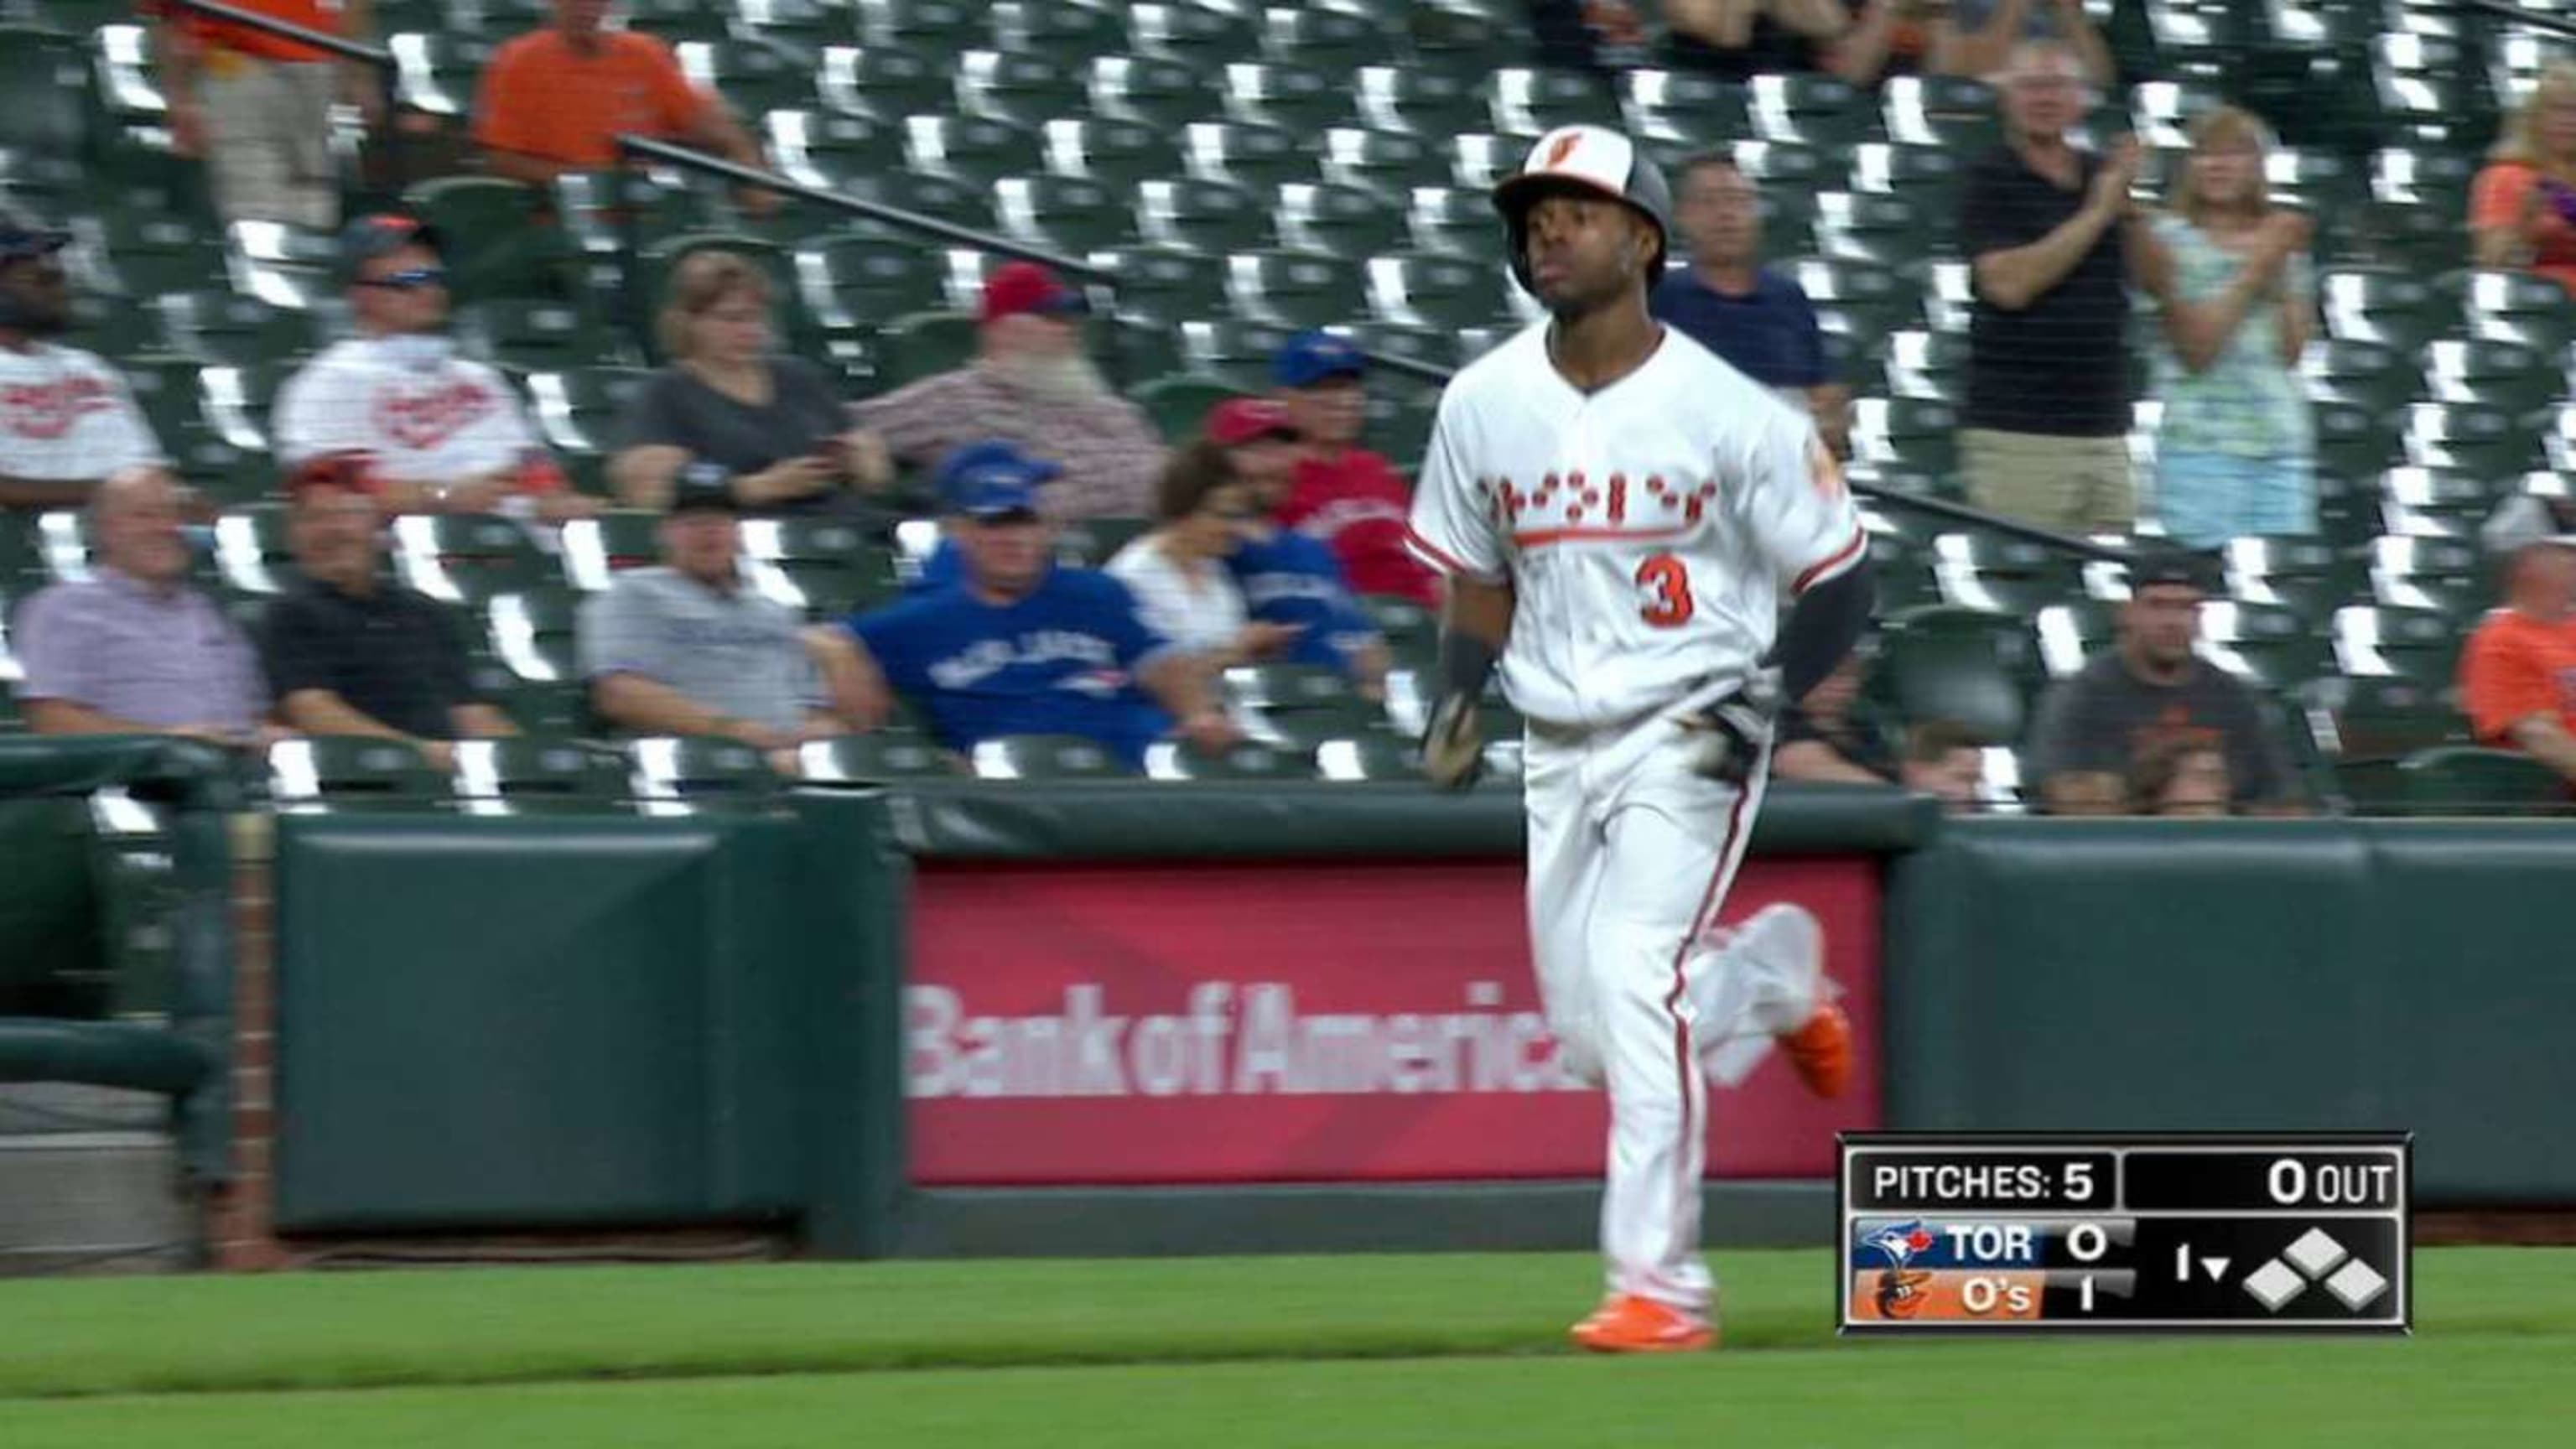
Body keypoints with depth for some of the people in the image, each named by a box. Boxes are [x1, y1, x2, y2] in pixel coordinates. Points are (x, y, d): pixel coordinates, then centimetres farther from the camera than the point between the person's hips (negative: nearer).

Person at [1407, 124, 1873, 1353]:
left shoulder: (1728, 412, -11)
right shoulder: (1484, 403, 3)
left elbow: (1839, 586, -4)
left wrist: (1766, 698, -18)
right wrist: (1458, 699, -1)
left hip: (1687, 741, -6)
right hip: (1558, 751, 6)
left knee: (1635, 981, -22)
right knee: (1592, 1042, 7)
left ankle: (1661, 1287, -18)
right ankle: (1773, 975, 39)